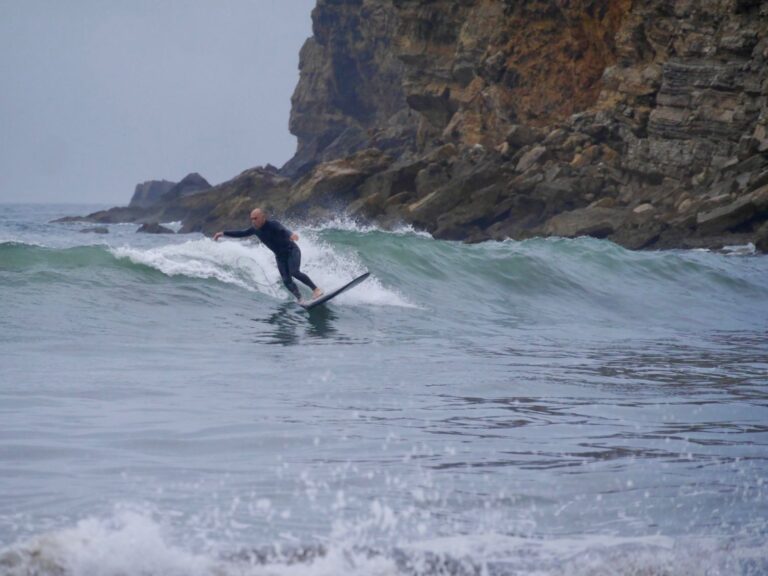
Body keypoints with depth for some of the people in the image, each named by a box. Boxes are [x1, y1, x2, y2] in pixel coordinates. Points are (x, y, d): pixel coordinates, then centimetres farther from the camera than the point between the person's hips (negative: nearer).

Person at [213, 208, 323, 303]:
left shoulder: (273, 224, -23)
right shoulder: (255, 230, -2)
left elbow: (283, 230, -42)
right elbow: (241, 233, 9)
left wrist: (291, 235, -65)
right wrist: (223, 233, 3)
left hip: (292, 250, -6)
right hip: (280, 256, 7)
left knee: (294, 272, -25)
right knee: (286, 280, -9)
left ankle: (316, 289, -17)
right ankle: (300, 299, -10)